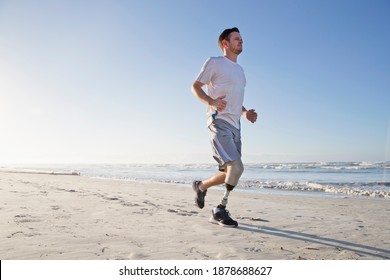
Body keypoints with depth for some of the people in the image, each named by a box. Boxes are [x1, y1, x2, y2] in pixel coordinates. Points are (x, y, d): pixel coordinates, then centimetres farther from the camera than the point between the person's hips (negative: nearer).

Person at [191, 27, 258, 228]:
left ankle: (201, 186, 31)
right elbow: (195, 87, -2)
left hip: (235, 125, 8)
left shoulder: (239, 70, 25)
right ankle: (221, 209, -3)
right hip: (219, 122, -8)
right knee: (236, 167, -20)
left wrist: (245, 112, 10)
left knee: (229, 173, 8)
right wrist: (211, 101, -21)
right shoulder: (214, 62, 3)